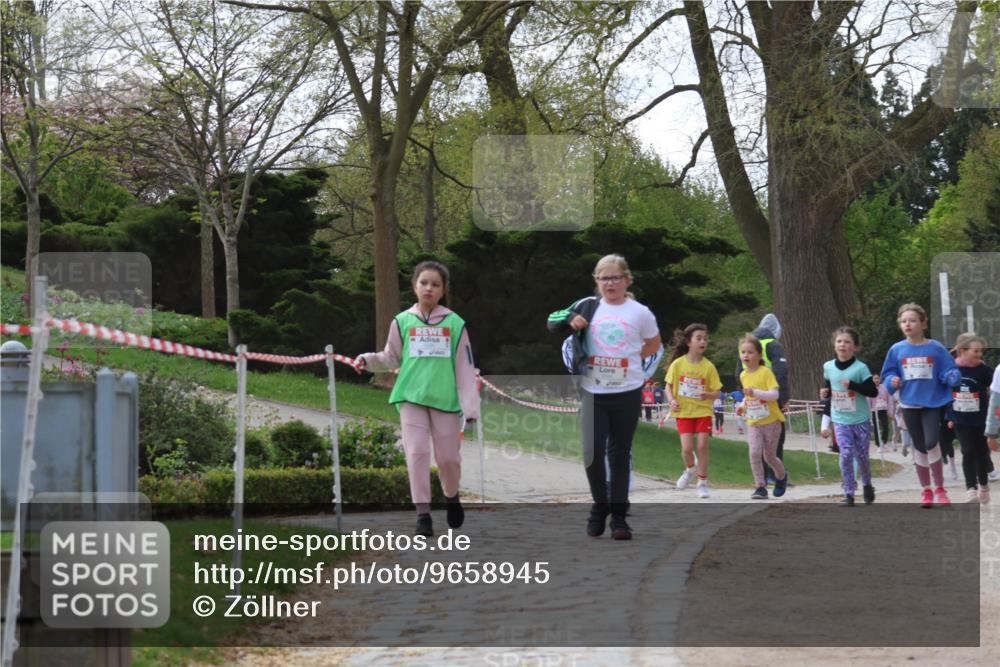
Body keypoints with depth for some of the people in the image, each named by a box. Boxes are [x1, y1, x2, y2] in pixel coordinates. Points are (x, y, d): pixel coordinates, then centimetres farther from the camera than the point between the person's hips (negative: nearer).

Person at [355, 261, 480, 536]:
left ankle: (452, 497, 32)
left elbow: (465, 367, 3)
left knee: (448, 457, 3)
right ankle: (423, 514, -4)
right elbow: (392, 358, 14)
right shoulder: (403, 321, 5)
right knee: (417, 452, -9)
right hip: (411, 397, 0)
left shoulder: (454, 323, 2)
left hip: (445, 399, 0)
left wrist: (470, 405, -2)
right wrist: (369, 360, -5)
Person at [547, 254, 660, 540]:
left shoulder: (639, 312, 1)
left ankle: (618, 515, 16)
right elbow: (552, 323, 9)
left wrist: (630, 359, 3)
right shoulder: (588, 306, 3)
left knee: (620, 454, 8)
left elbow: (653, 344, 16)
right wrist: (570, 320, -12)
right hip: (593, 392, 0)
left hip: (627, 393, 0)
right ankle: (600, 504, 14)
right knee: (592, 452, -9)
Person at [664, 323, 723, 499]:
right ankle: (690, 469, 25)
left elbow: (716, 392, 0)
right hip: (684, 411, 0)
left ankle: (703, 482, 10)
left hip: (703, 410, 0)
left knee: (703, 446, -6)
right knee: (687, 448, -8)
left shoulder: (708, 366, -4)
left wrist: (708, 395, -22)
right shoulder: (678, 364, -4)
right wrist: (672, 400, -13)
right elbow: (668, 386, 5)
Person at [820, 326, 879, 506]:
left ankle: (867, 485, 35)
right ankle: (849, 493, -3)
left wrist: (852, 385, -24)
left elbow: (873, 392, -14)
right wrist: (826, 392, -4)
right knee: (846, 454, -10)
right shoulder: (828, 367, 1)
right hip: (840, 420, 2)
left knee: (862, 456, 8)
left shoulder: (860, 368, -12)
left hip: (860, 420, -2)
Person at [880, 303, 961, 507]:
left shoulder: (936, 349, -5)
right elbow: (888, 374, 9)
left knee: (931, 443, -16)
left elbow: (949, 372, -2)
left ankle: (939, 488, 2)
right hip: (909, 404, 2)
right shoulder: (897, 350, 0)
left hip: (933, 403, -2)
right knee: (919, 447, 9)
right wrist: (892, 381, -11)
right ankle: (926, 491, 23)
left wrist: (951, 377, -23)